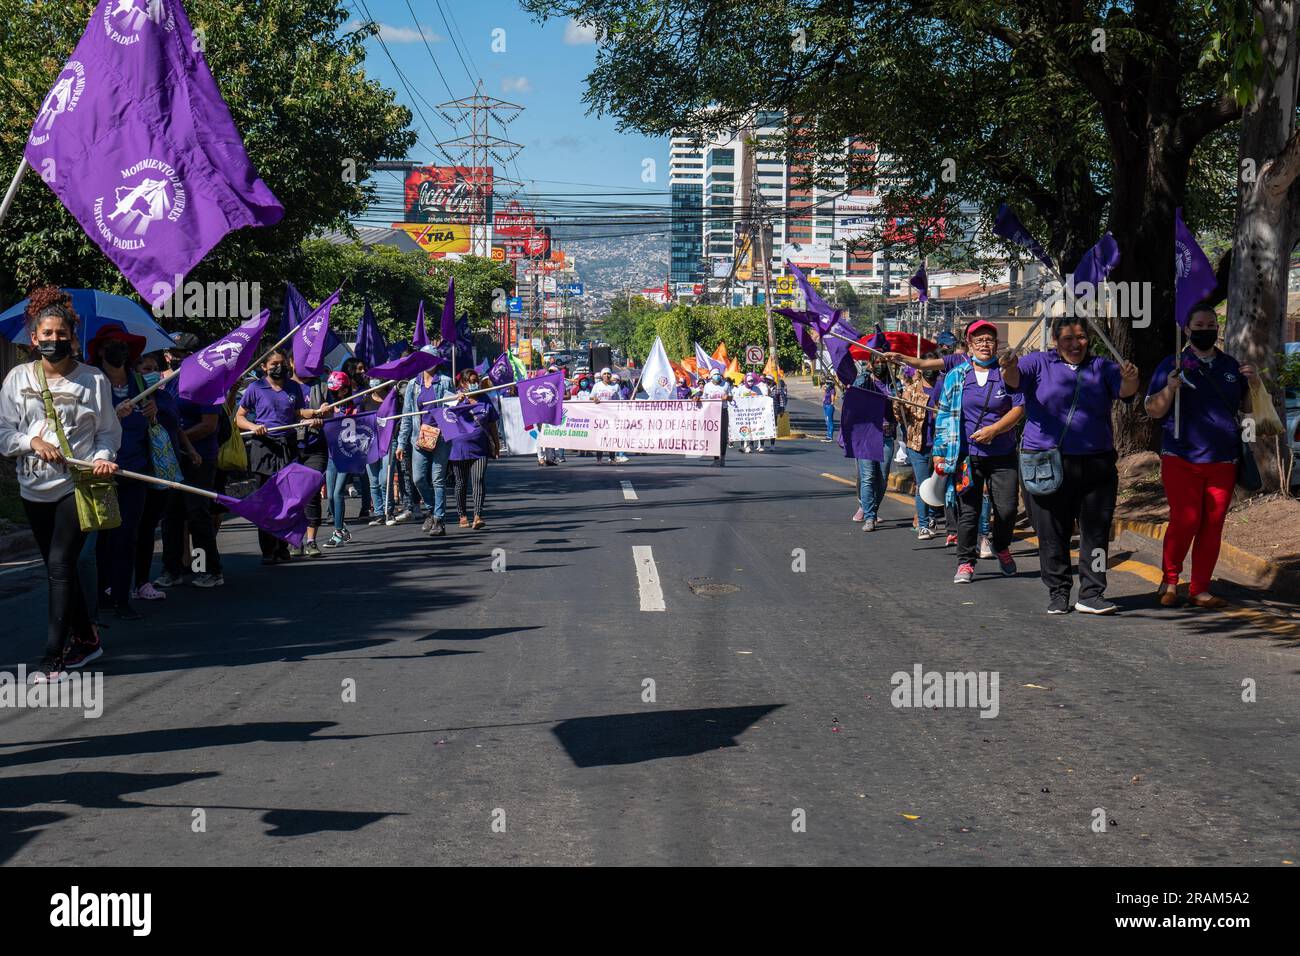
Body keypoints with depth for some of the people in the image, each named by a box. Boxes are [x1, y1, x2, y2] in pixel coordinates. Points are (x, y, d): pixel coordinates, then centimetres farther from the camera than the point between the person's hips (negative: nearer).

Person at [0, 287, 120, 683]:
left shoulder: (93, 379, -1)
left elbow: (109, 432, 4)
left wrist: (103, 458, -16)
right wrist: (32, 441, -15)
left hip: (78, 484, -4)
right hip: (35, 488, 4)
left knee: (60, 565, -12)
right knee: (58, 567, 13)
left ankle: (53, 657, -9)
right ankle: (86, 638, 30)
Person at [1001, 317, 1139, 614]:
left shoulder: (1102, 367, 12)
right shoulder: (1039, 363, 6)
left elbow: (1124, 391, -3)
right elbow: (1015, 379, -11)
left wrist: (1130, 379, -27)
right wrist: (1010, 369, -35)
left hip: (1096, 464, 2)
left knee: (1096, 532, 1)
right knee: (1053, 534, 3)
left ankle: (1091, 594, 7)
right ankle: (1058, 593, 14)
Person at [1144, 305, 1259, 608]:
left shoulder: (1231, 366, 16)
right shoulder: (1173, 365, 5)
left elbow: (1247, 409, 20)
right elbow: (1153, 410, 2)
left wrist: (1253, 384, 2)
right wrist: (1170, 388, -16)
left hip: (1223, 461, 4)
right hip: (1182, 459, -4)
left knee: (1212, 526, 2)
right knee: (1185, 521, -13)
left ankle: (1199, 590, 9)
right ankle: (1170, 580, 7)